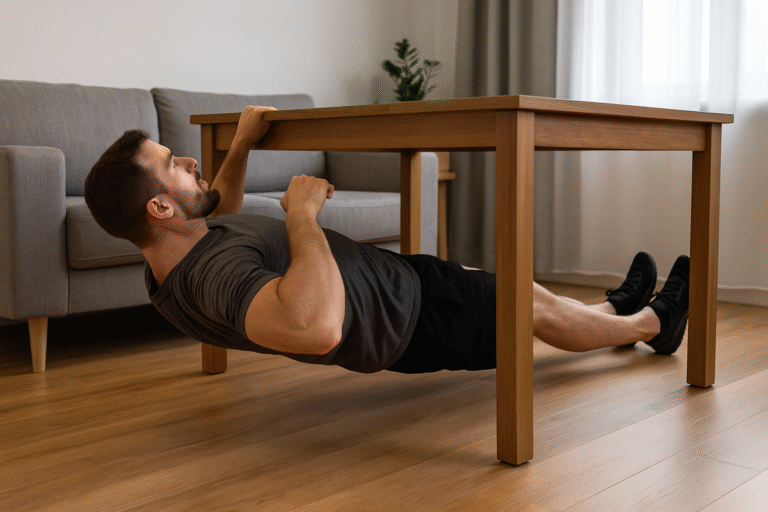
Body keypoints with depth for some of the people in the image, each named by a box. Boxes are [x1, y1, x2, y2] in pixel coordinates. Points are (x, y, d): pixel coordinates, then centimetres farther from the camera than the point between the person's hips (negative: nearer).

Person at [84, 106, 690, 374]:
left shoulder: (183, 244, -8)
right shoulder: (218, 274, -41)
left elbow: (221, 206, 19)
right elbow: (319, 326, -61)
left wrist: (242, 142, 8)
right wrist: (301, 210, -47)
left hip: (389, 273, 9)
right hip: (411, 313, -9)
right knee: (539, 309, 12)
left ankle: (617, 307, 52)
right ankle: (655, 322, 41)